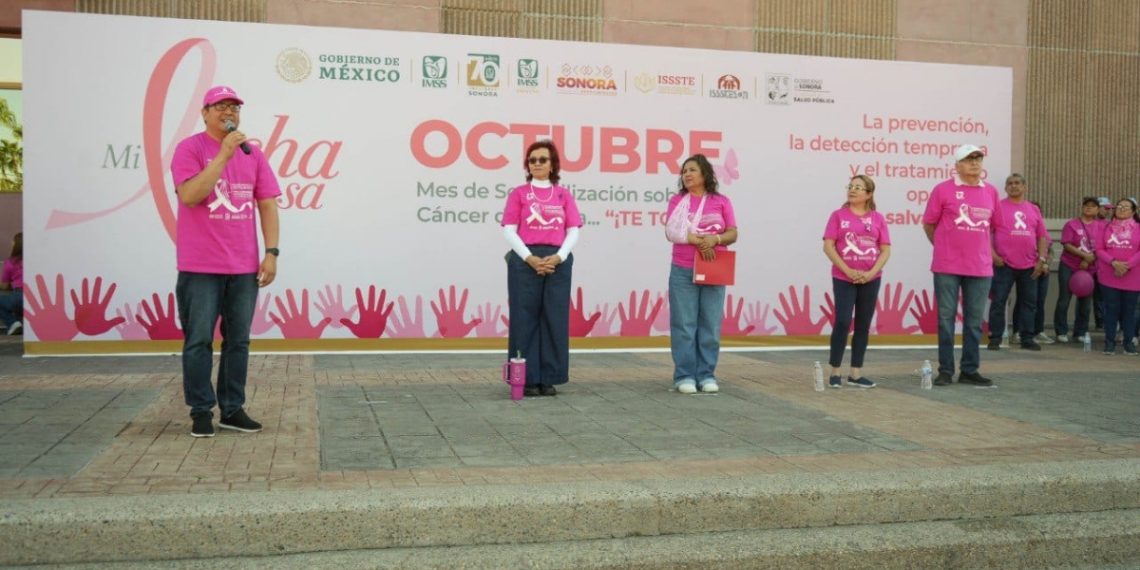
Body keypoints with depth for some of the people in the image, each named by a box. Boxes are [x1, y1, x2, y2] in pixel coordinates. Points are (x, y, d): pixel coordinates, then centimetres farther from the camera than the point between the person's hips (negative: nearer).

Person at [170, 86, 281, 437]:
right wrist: (223, 155, -20)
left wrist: (271, 253, 1)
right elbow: (190, 196, -18)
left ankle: (233, 410, 17)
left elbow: (267, 205, 9)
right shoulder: (190, 148, -4)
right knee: (199, 341, 0)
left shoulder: (253, 154, 9)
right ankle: (201, 412, 10)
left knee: (238, 341, 9)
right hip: (200, 267, -4)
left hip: (244, 267, 4)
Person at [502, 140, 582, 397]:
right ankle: (528, 379, 3)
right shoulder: (518, 193, 7)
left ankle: (549, 379, 9)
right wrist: (530, 258, -13)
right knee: (526, 319, -2)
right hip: (525, 261, -2)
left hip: (558, 261, 2)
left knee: (554, 318, 2)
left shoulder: (563, 195, 12)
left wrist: (558, 257, -9)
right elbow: (509, 230, -1)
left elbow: (573, 231, 6)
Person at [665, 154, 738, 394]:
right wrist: (699, 241, -19)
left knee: (710, 325, 3)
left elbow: (733, 234, 3)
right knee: (684, 325, -1)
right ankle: (685, 376, 5)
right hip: (683, 271, -1)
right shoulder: (677, 200, 5)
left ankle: (707, 375, 10)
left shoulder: (721, 201, 7)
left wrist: (714, 239, -18)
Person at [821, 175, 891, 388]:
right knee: (842, 322, -7)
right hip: (843, 278, -3)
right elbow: (828, 247, -6)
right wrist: (848, 271, -14)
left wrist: (872, 272, -12)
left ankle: (856, 373, 14)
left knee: (863, 325, 6)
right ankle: (835, 372, 2)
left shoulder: (878, 218, 5)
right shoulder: (839, 215, 0)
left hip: (870, 279, 3)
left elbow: (886, 250, 2)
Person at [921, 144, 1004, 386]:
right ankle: (945, 370, 9)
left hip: (980, 267, 3)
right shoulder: (943, 189, -3)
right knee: (946, 318, 1)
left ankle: (970, 370, 16)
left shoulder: (991, 191, 8)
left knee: (974, 321, 7)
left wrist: (985, 249, 14)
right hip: (947, 267, -3)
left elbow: (996, 225, 18)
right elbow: (928, 224, 4)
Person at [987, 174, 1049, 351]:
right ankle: (995, 339, 4)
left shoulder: (1033, 209, 12)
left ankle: (1027, 339, 16)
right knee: (998, 302, -2)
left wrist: (1042, 259, 3)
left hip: (1029, 265, 4)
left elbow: (1042, 236, 12)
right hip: (1004, 263, -4)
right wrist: (993, 255, -14)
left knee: (1029, 302, 8)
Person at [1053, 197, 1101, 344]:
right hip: (1068, 267, -3)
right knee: (1064, 301, -1)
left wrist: (1088, 261, -13)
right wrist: (1084, 255, -19)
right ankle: (1061, 332, 6)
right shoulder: (1071, 224, -2)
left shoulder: (1100, 227, 6)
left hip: (1090, 269, 3)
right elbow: (1067, 245, -10)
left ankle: (1080, 332, 16)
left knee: (1085, 303, 5)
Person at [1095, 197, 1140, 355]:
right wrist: (1114, 262, -15)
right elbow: (1099, 250, 1)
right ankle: (1110, 342, 7)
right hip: (1110, 276, 1)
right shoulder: (1107, 227, 8)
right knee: (1111, 309, 1)